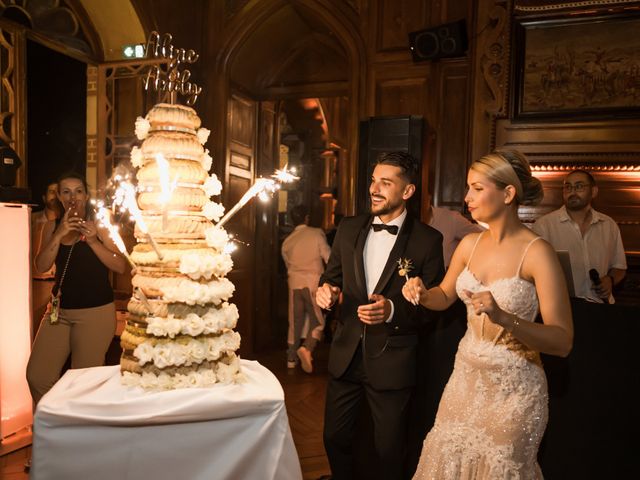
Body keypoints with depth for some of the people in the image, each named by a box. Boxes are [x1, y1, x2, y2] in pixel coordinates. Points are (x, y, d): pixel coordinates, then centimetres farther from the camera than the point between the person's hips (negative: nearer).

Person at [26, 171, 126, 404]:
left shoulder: (99, 225, -1)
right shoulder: (52, 226, 10)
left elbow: (120, 267, -8)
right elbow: (41, 266, -1)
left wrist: (93, 241, -17)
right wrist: (59, 234, -12)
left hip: (96, 311, -4)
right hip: (59, 310, 4)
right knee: (36, 376, 3)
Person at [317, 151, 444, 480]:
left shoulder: (427, 240, -10)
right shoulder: (348, 229, 2)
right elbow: (331, 276, 10)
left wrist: (394, 309, -24)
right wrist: (325, 289, -13)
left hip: (392, 362, -3)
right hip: (345, 354, 4)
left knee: (389, 451, 16)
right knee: (335, 439, 19)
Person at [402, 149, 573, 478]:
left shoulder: (538, 253, -19)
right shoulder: (469, 244, -1)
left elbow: (563, 342, -21)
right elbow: (445, 296, 14)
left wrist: (504, 317, -36)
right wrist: (422, 293, -8)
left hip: (513, 388, -5)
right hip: (466, 377, 5)